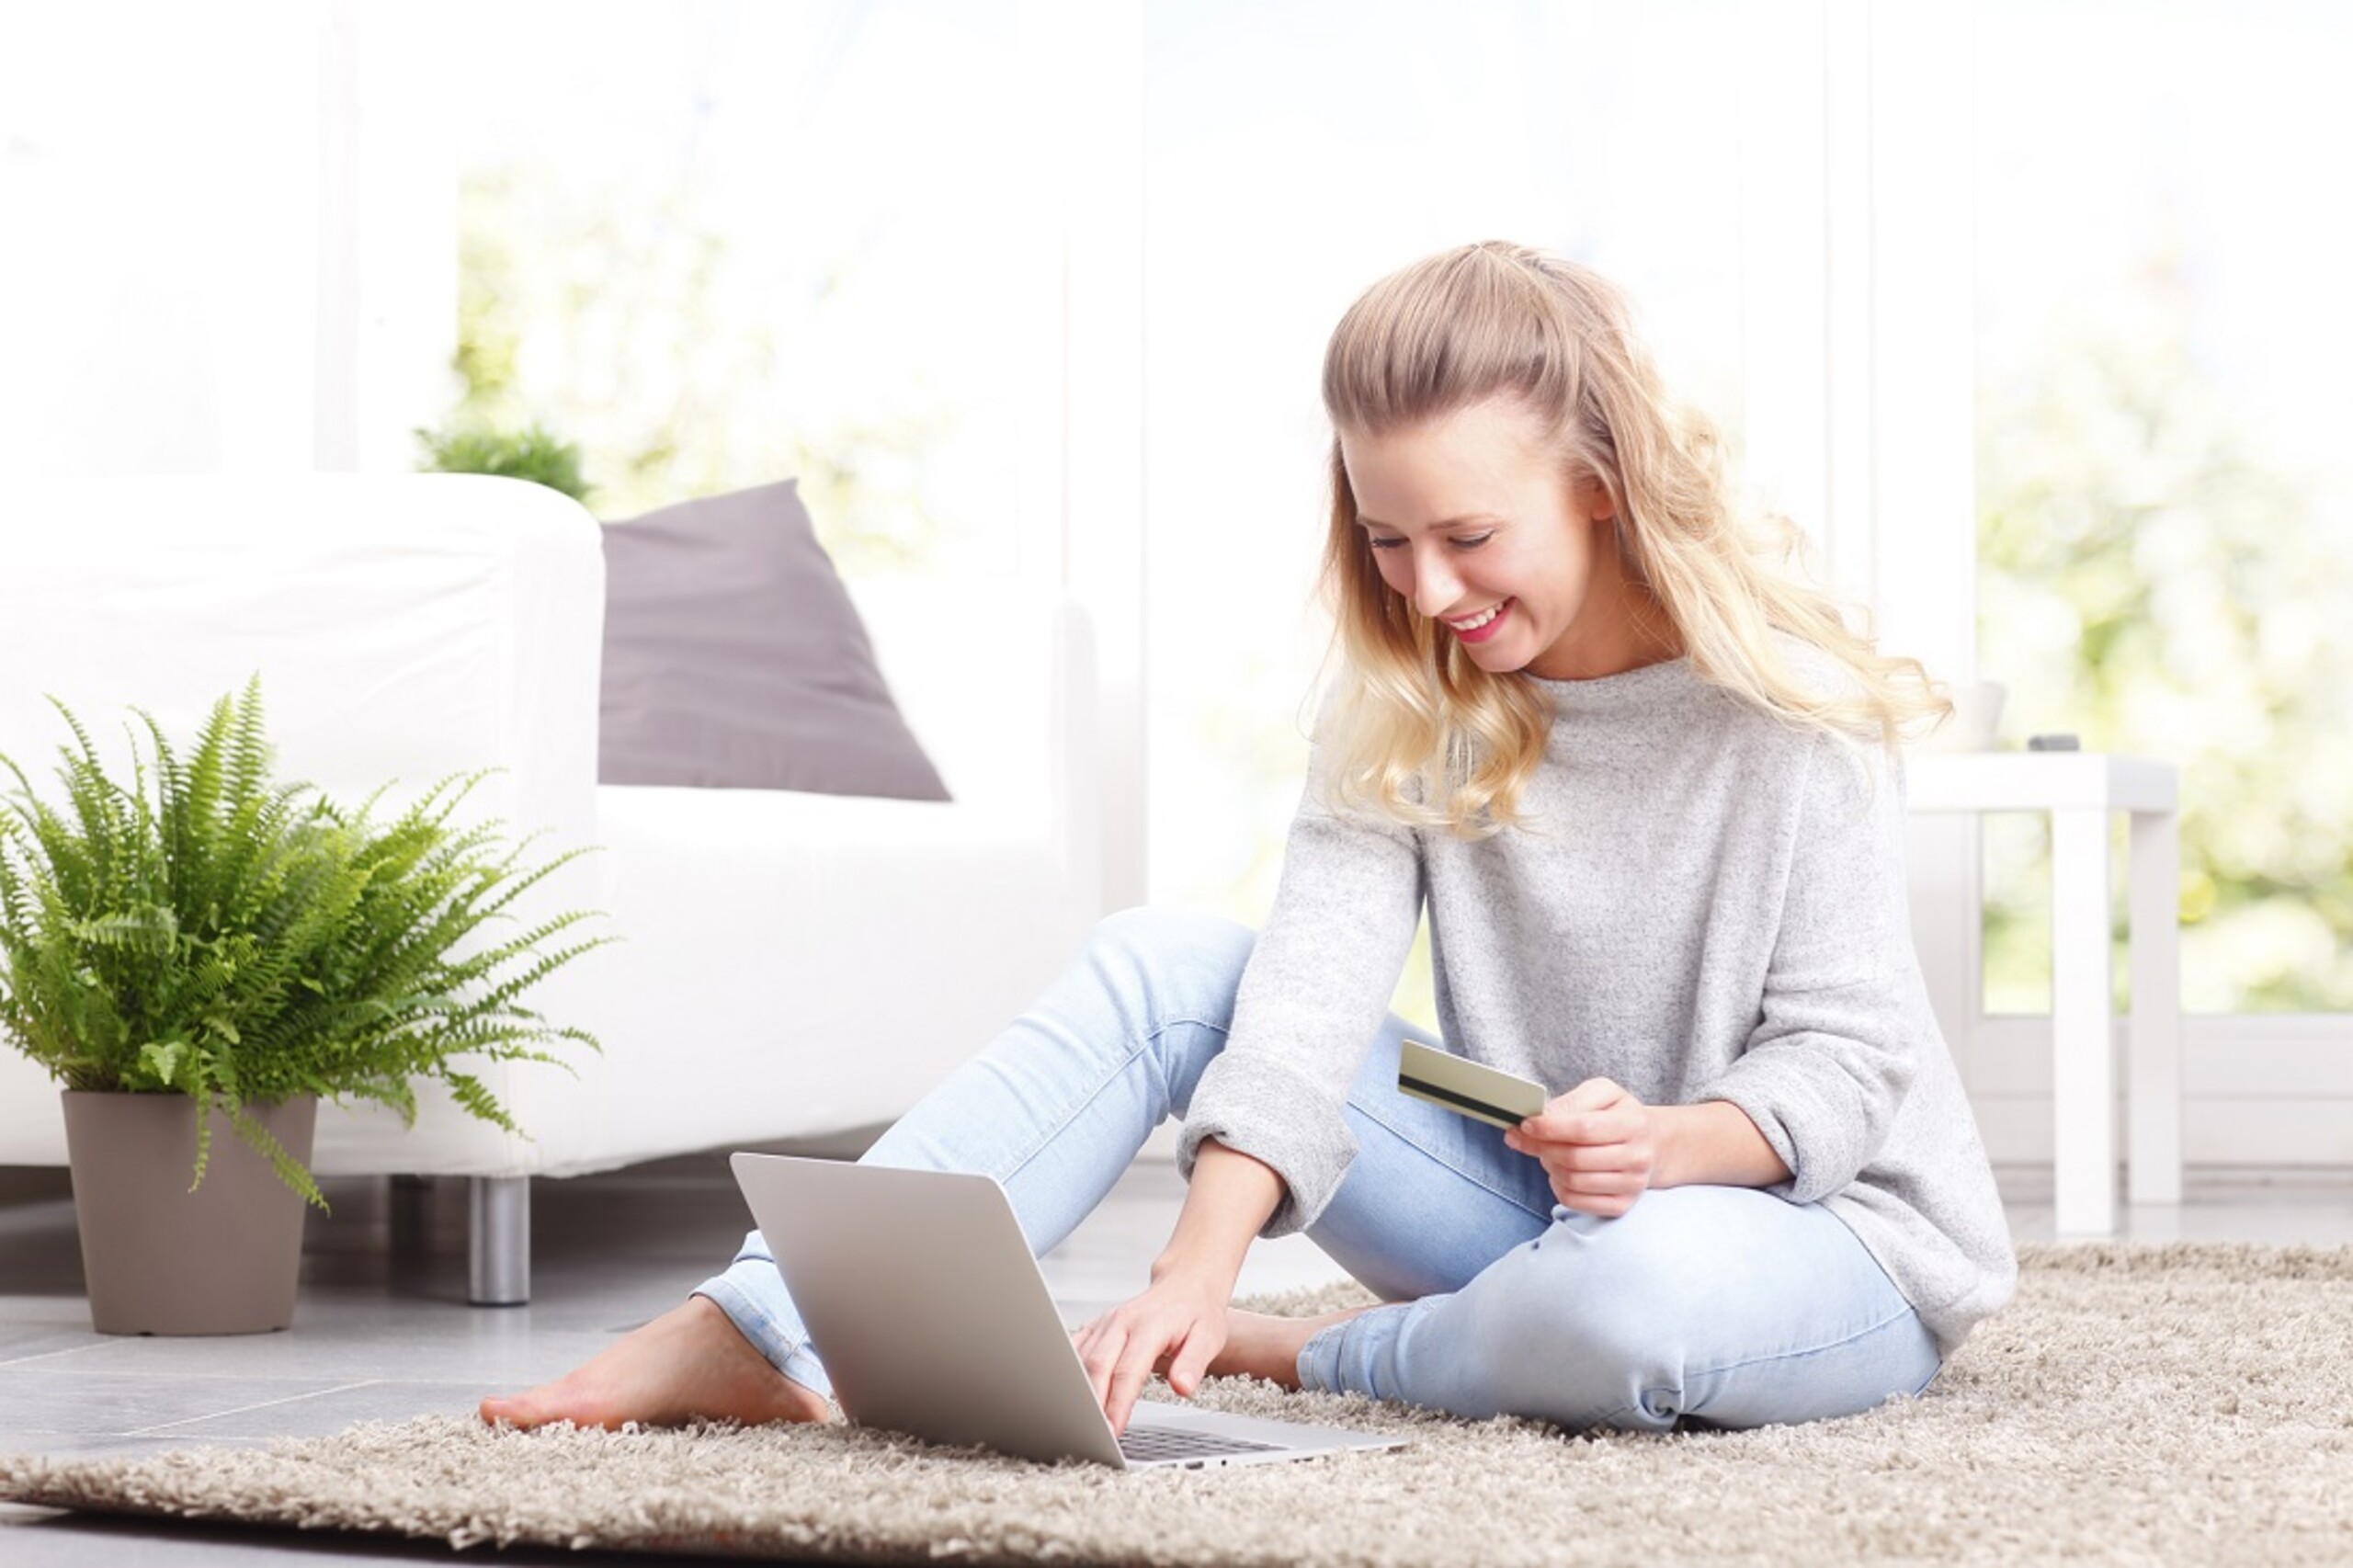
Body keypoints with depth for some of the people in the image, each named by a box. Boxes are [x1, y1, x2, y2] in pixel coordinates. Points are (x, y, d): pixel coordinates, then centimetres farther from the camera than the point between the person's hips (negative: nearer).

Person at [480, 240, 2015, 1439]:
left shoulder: (1790, 706, -16)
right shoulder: (1408, 705, -4)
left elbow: (1843, 1064, -14)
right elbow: (1313, 987, -18)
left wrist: (1673, 1143, -36)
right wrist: (1197, 1267, -33)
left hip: (1828, 1226, -4)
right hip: (1535, 1203, 4)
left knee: (1649, 1285, -42)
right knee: (1165, 964, -12)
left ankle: (1315, 1359, -10)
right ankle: (771, 1334, -21)